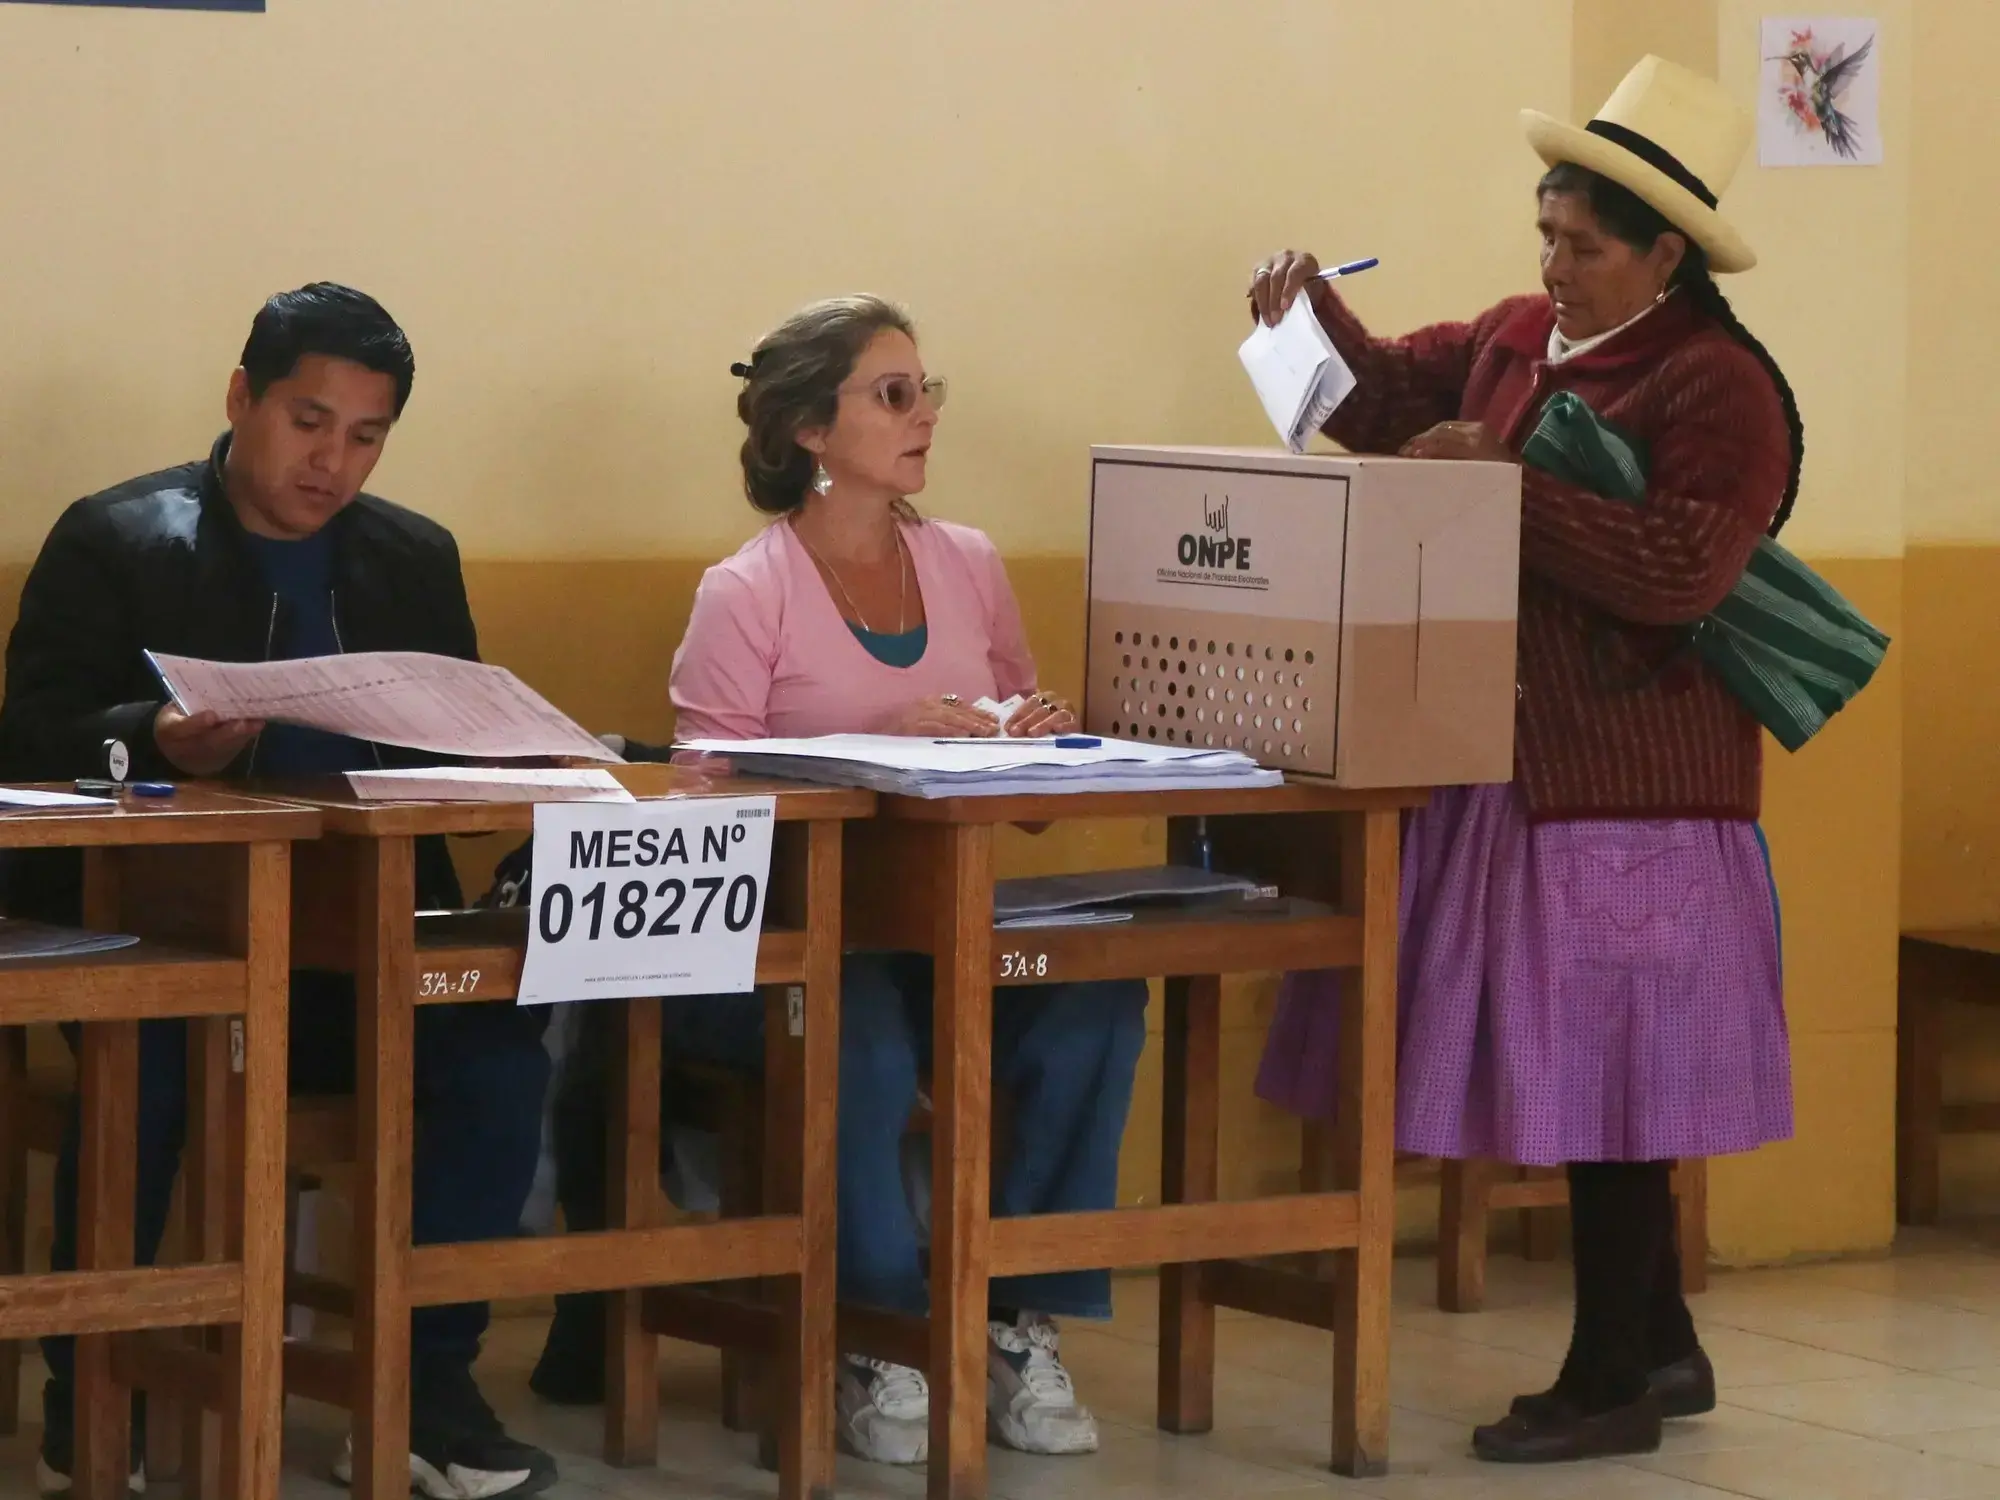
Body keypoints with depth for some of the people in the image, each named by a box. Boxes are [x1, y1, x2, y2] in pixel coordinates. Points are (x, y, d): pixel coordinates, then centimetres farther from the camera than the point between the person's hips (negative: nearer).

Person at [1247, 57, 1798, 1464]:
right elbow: (1392, 390, 22)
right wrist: (1312, 312, 3)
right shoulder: (1519, 336, 10)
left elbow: (1677, 571, -24)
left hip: (1629, 789, -8)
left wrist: (1500, 485, -22)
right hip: (1518, 770, 8)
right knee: (1585, 1074, 13)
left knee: (1604, 1081, -3)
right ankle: (1662, 1348, 25)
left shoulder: (1720, 388, -14)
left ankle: (1612, 1383, 5)